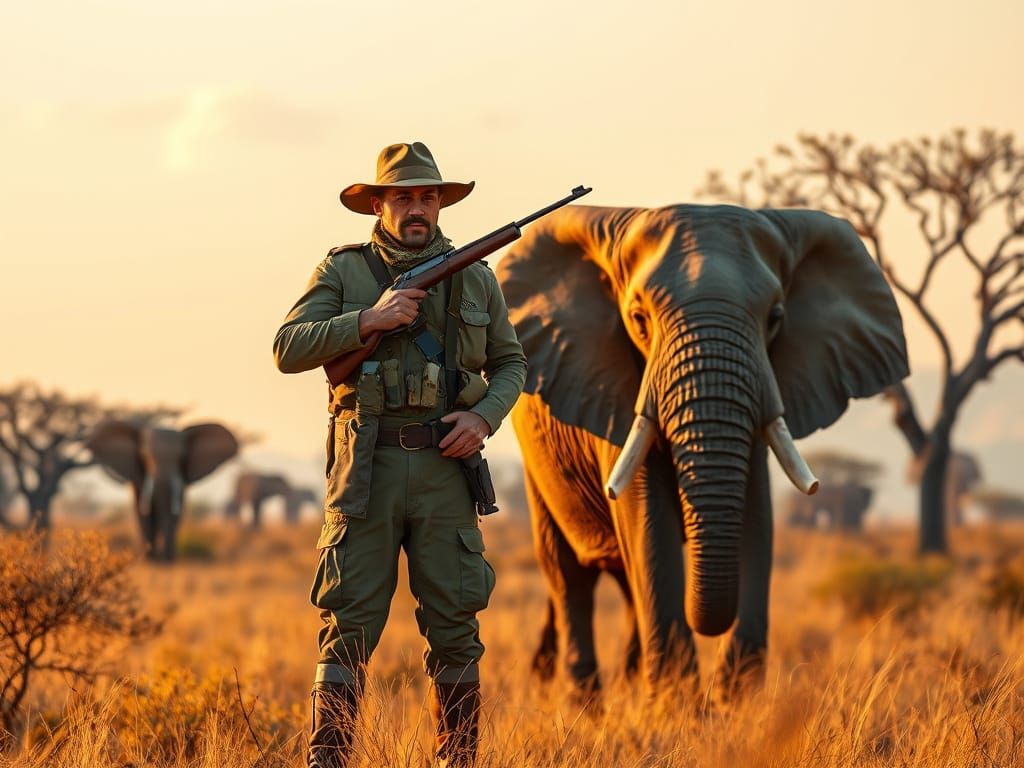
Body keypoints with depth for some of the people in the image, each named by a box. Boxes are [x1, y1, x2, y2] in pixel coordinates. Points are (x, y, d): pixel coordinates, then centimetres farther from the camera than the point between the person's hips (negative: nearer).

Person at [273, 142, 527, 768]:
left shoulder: (475, 278, 12)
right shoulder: (343, 272, 5)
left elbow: (510, 363, 18)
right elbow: (289, 350, -4)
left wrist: (484, 416, -1)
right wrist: (368, 321, -15)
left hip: (445, 466, 2)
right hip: (367, 467, -2)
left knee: (455, 628, 3)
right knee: (350, 628, -4)